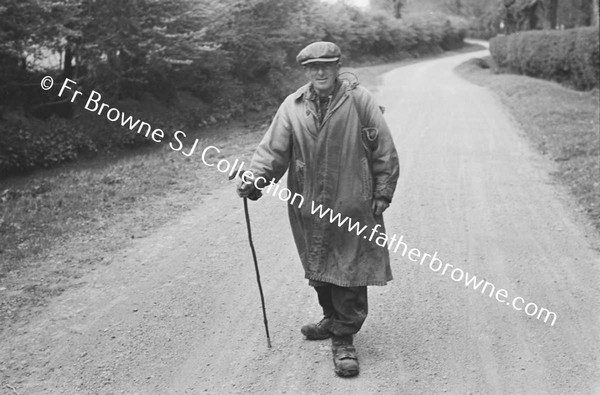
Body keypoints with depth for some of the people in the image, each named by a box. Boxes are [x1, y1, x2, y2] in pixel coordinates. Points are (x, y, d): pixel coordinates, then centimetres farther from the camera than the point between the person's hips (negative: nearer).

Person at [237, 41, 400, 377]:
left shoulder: (360, 100, -3)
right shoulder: (293, 106, 4)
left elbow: (384, 150, -1)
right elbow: (274, 148, 1)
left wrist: (382, 194, -4)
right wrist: (255, 178, -15)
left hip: (352, 206, -3)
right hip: (308, 208, 4)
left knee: (350, 273, -3)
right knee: (318, 271, 16)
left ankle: (344, 339, 8)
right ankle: (333, 318, 39)